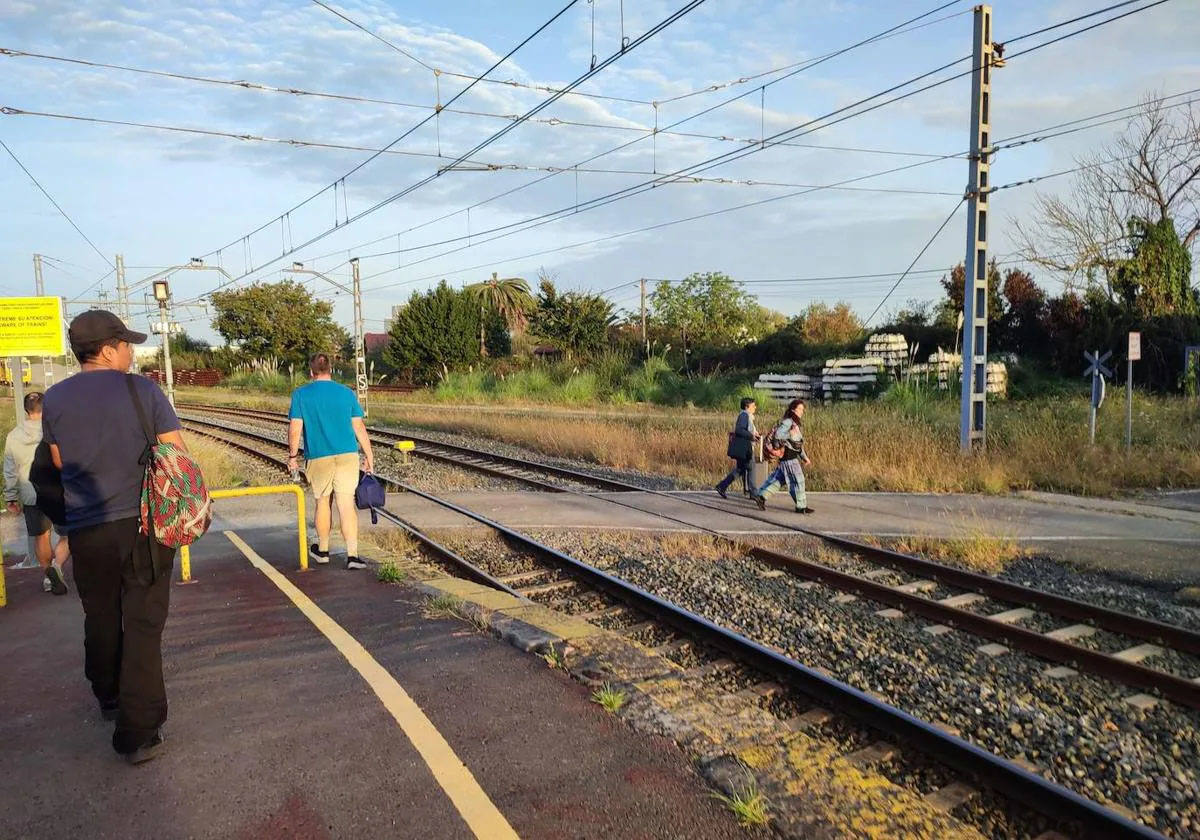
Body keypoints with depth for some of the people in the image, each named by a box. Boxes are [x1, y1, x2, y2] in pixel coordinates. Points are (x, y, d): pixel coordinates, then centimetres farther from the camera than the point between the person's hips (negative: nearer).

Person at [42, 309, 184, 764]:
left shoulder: (54, 399, 0)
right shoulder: (142, 389, -9)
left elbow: (60, 465, 10)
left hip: (86, 532, 3)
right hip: (143, 525, -3)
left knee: (101, 620, 22)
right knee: (142, 625, 3)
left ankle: (109, 698, 42)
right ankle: (139, 731, 2)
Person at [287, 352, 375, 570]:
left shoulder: (300, 395, -1)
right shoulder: (347, 393, 3)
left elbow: (295, 429, -3)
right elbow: (359, 427, 3)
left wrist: (292, 456, 9)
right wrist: (369, 456, 9)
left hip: (318, 458, 0)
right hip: (347, 456, 0)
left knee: (322, 502, 16)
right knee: (346, 504, -3)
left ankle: (323, 550, 31)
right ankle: (352, 555, -10)